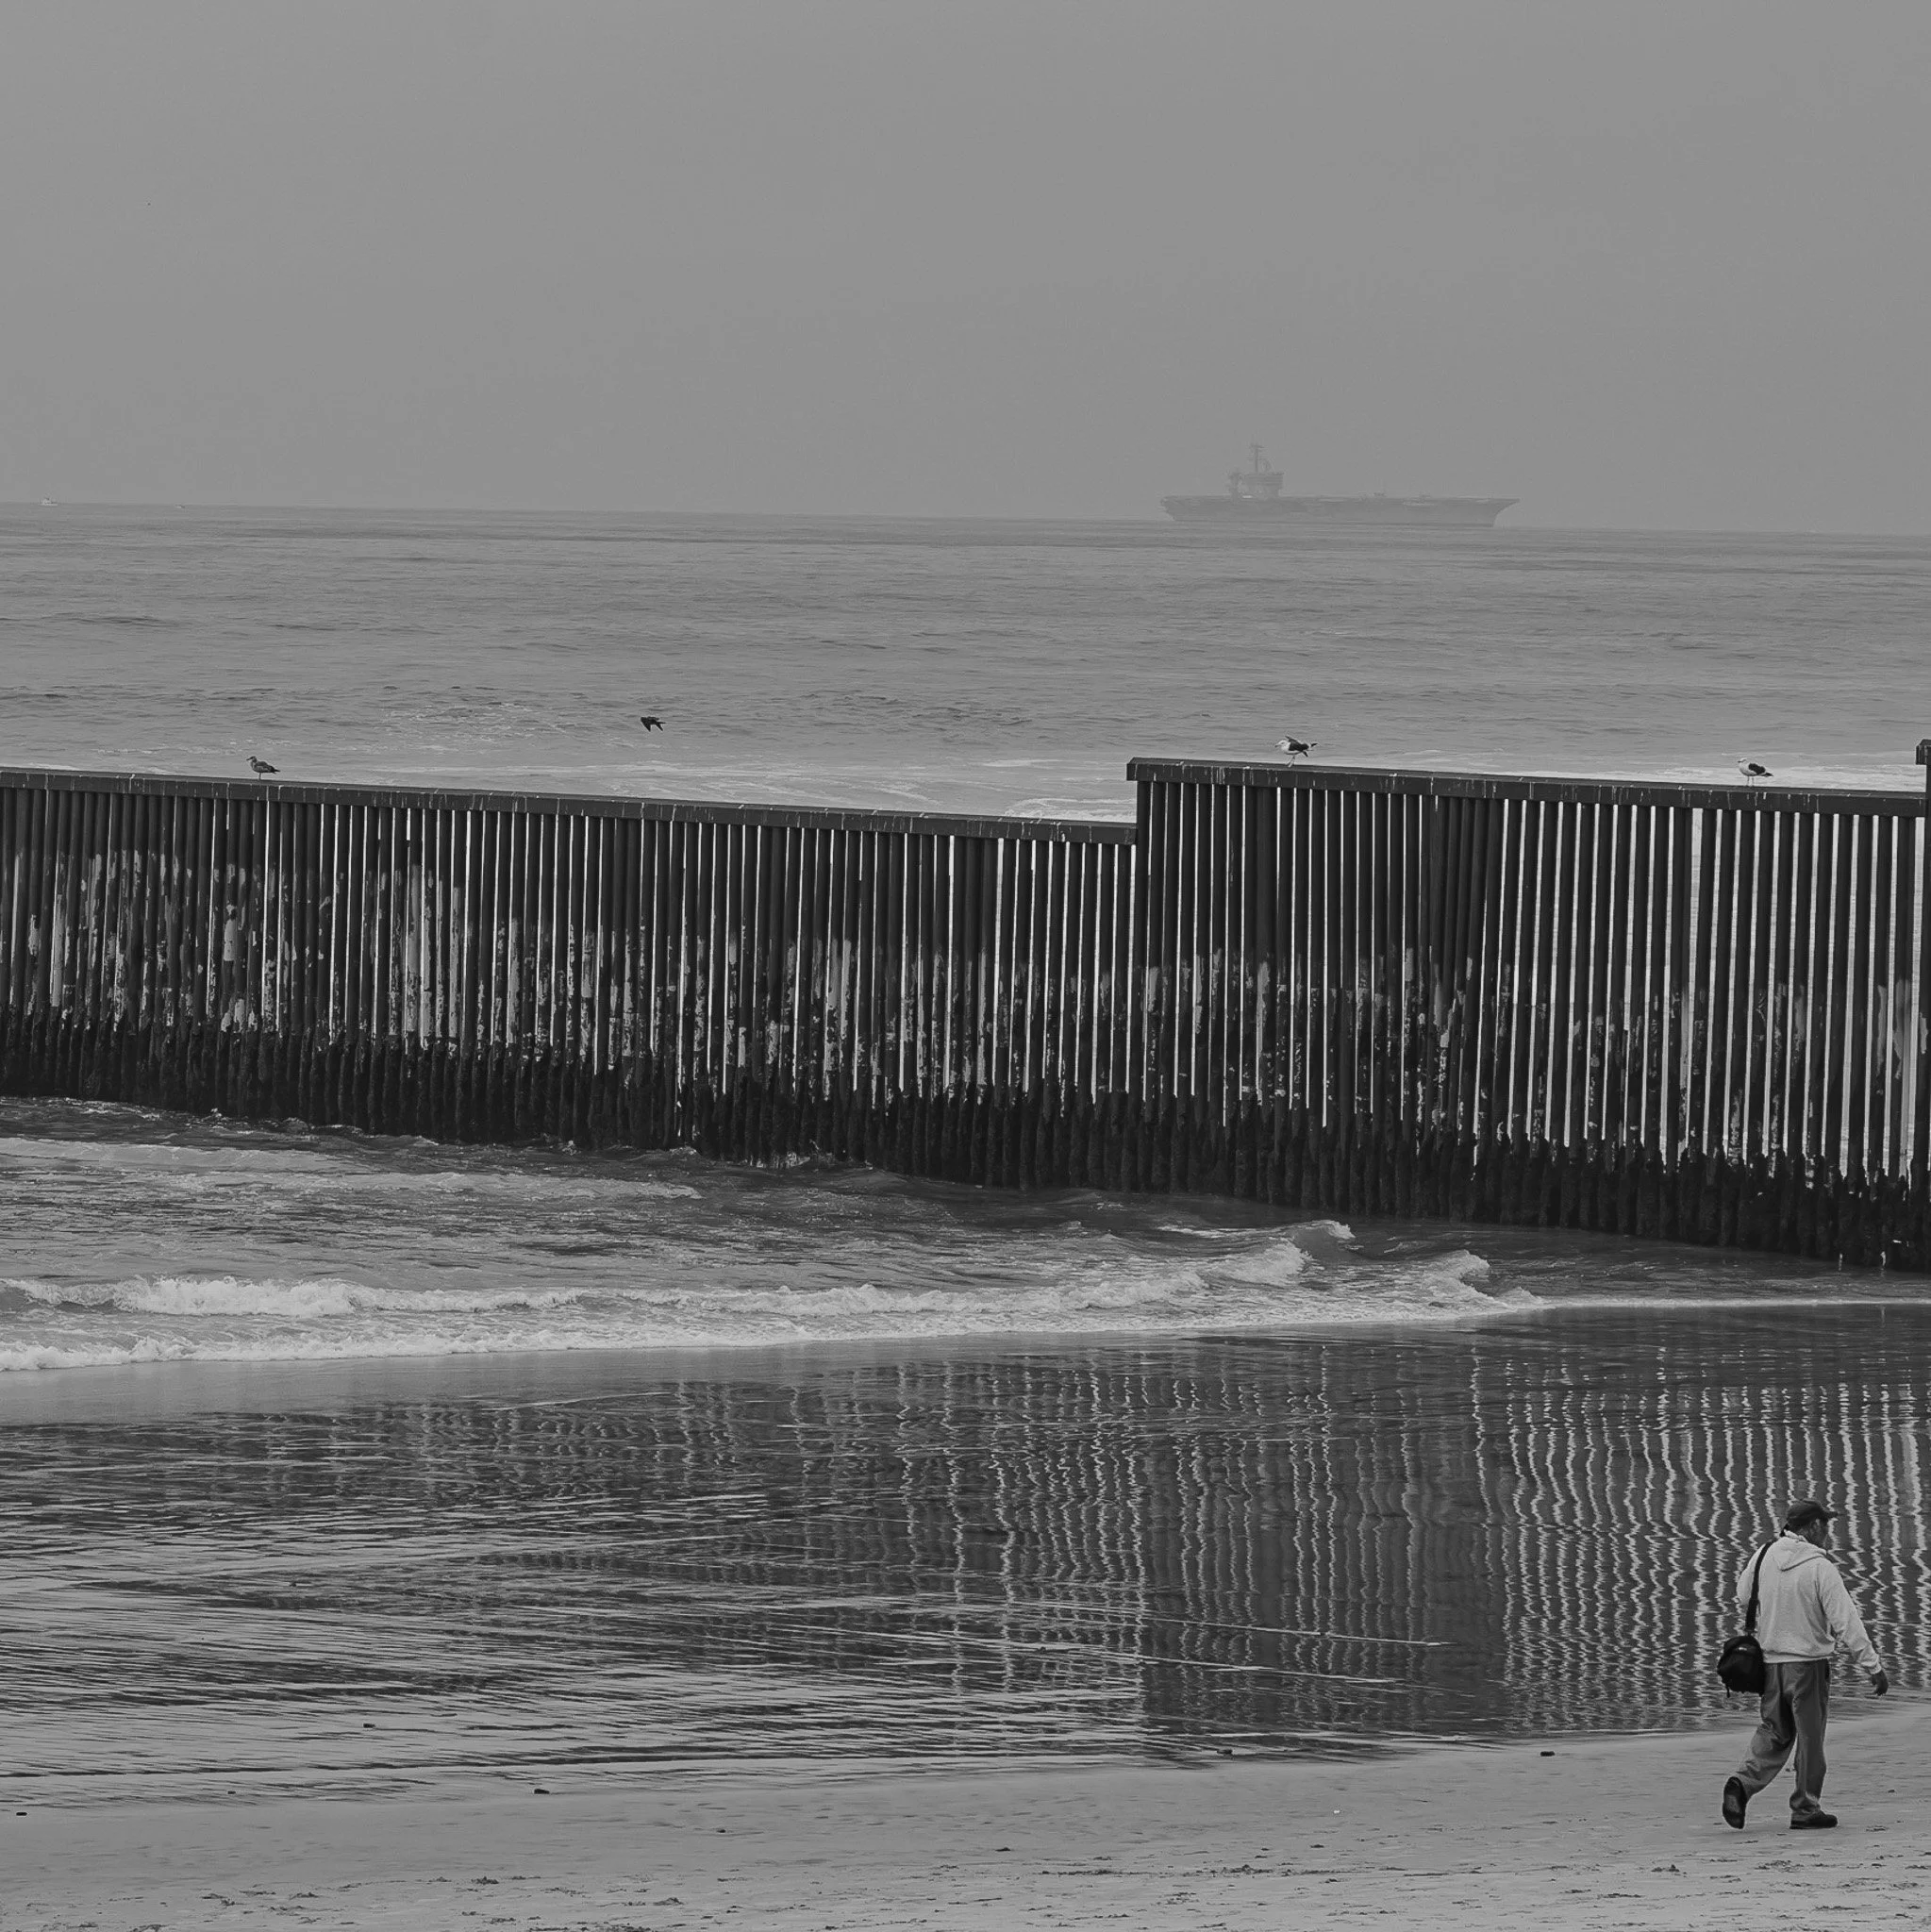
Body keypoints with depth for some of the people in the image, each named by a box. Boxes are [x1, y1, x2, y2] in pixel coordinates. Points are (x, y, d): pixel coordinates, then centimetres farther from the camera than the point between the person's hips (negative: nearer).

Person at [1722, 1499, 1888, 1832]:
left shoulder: (1764, 1558, 0)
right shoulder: (1820, 1568, -15)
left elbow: (1743, 1601, 15)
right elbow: (1846, 1622, -16)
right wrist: (1873, 1667, -12)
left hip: (1769, 1662, 5)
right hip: (1808, 1661, -5)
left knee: (1774, 1733, 14)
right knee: (1810, 1738, 8)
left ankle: (1743, 1783, -8)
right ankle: (1806, 1809, 13)